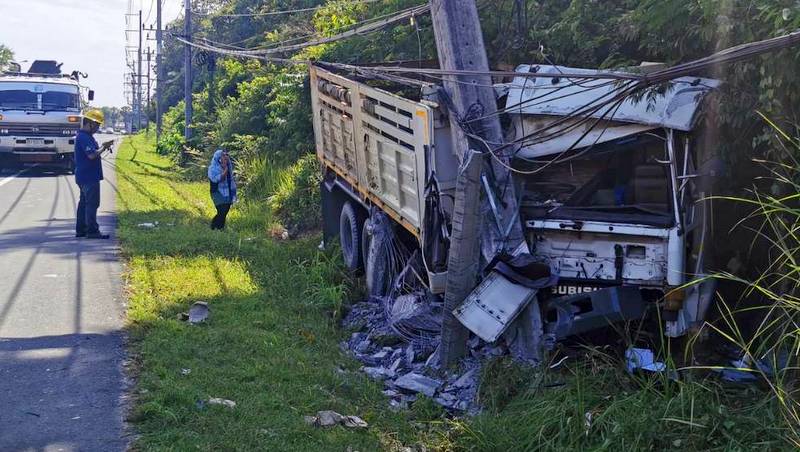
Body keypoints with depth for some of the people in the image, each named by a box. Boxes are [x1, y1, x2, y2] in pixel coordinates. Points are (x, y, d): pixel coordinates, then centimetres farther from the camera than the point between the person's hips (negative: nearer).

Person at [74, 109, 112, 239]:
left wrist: (102, 148, 9)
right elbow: (91, 155, -26)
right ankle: (92, 231, -6)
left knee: (84, 203, 14)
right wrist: (103, 148, -15)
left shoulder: (86, 136, 16)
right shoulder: (84, 137, -18)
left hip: (84, 176, 11)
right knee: (92, 204, -8)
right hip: (89, 176, -11)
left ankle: (80, 230, 19)